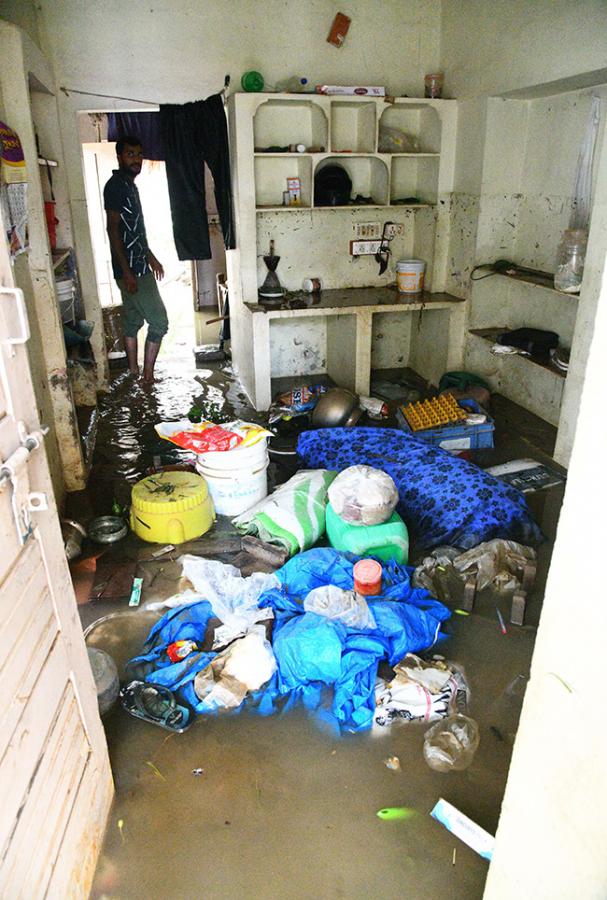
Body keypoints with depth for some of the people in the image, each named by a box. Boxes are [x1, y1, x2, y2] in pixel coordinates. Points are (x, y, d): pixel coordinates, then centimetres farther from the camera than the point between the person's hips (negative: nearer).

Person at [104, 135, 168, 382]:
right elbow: (113, 229, -20)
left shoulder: (129, 185, 16)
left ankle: (134, 371, 23)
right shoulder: (116, 185, -14)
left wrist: (151, 257, 27)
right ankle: (148, 374, 0)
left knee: (132, 320, 14)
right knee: (158, 321, -7)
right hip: (131, 269, -10)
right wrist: (126, 271, -25)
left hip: (139, 266, 10)